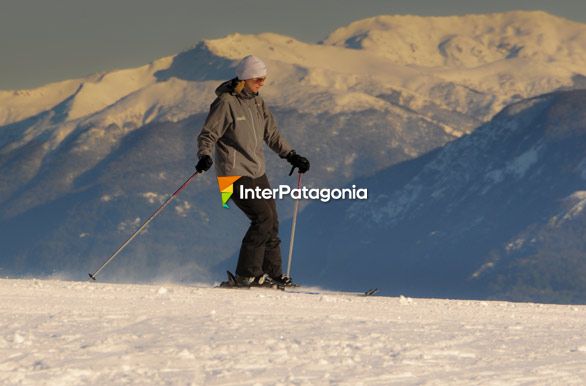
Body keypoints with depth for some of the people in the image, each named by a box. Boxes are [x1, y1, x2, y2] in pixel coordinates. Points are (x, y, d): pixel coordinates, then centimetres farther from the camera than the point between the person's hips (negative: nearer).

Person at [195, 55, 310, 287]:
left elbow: (271, 134, 22)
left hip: (257, 173, 8)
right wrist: (204, 156, -32)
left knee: (271, 222, 6)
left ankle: (272, 273, 17)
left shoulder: (257, 103, 12)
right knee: (263, 218, -17)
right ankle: (246, 275, -12)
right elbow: (208, 134, -14)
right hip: (235, 173, -8)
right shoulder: (226, 103, -12)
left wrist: (291, 156, 14)